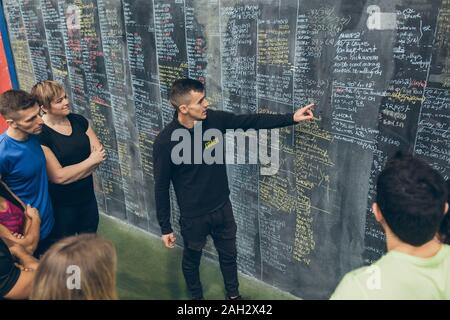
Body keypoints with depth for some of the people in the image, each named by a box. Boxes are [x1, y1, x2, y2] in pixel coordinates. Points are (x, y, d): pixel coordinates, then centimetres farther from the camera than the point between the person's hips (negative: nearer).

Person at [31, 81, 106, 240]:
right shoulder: (39, 135, -20)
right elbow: (58, 176, -23)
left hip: (87, 196, 5)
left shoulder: (78, 120, -2)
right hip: (61, 204, -5)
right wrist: (91, 161, -15)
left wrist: (71, 173, -15)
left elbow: (100, 153, -3)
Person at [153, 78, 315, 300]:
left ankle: (233, 294, 49)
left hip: (222, 207, 4)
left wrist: (291, 118, -8)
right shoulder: (165, 142, -23)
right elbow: (161, 186, -14)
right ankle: (196, 296, 50)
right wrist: (165, 227, -8)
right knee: (192, 260, 21)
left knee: (228, 255, 23)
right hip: (193, 215, -4)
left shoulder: (214, 119, -12)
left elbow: (251, 121, -4)